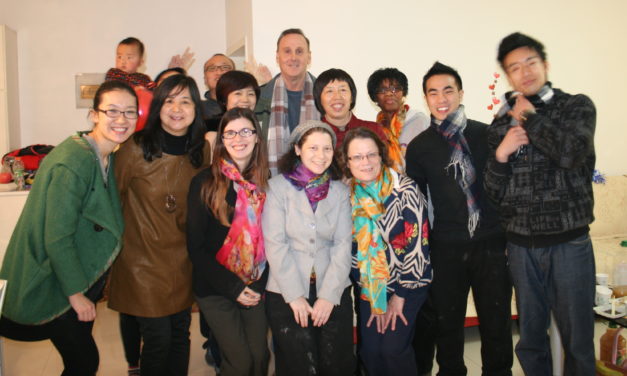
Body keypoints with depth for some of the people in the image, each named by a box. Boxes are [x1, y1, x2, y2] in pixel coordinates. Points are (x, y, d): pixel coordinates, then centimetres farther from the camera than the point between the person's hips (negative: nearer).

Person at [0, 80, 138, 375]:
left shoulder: (107, 158, 2)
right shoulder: (73, 163, -26)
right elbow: (56, 238, -25)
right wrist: (76, 293, -18)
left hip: (81, 278, 8)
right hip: (56, 288, -7)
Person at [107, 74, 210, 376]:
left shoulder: (202, 151, 0)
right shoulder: (136, 149, -14)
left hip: (183, 261, 4)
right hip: (144, 259, -4)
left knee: (180, 335, 13)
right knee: (158, 338, 2)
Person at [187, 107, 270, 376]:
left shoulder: (266, 182, 2)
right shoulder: (205, 183, -7)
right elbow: (195, 246, -7)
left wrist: (258, 285, -6)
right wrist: (233, 287, -12)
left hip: (256, 287, 3)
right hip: (215, 290, -3)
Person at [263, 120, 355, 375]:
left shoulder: (340, 191, 7)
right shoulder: (278, 186, -3)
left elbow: (343, 245, 1)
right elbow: (274, 243, -8)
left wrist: (329, 295, -9)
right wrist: (294, 295, -12)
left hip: (334, 293, 3)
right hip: (286, 295, -2)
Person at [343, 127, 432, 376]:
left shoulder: (404, 189, -17)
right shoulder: (347, 194, -4)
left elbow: (416, 243, -16)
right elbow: (351, 246, 0)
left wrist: (400, 295, -11)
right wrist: (374, 298, -3)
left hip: (408, 283, -4)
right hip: (370, 287, 4)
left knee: (394, 348, -10)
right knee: (369, 351, 3)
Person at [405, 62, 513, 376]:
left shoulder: (487, 134, 1)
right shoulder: (419, 146, 4)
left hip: (492, 244, 0)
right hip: (446, 249, 1)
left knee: (497, 321, 9)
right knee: (447, 323, 11)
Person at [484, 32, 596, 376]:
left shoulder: (577, 106, 0)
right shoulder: (501, 124, 7)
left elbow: (571, 153, -21)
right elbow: (493, 192, 6)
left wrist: (529, 116, -9)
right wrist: (500, 153, -12)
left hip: (569, 241, -2)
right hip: (521, 245, 3)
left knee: (577, 338, 6)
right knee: (530, 337, 14)